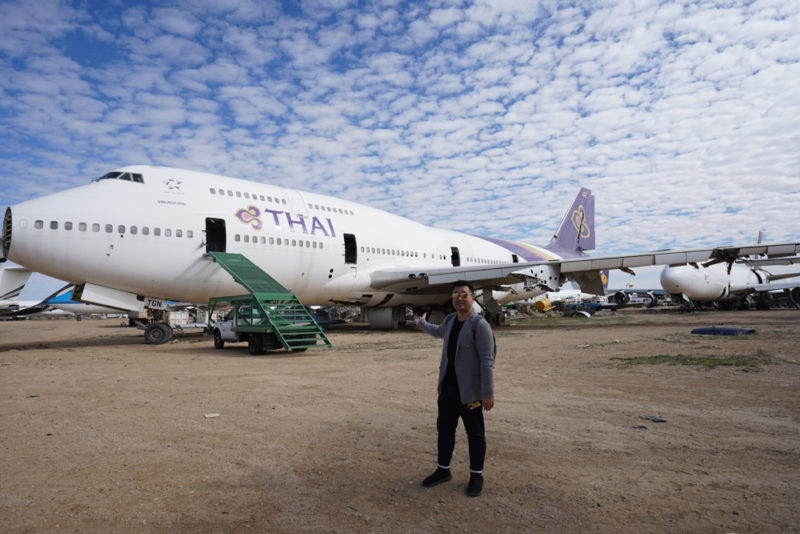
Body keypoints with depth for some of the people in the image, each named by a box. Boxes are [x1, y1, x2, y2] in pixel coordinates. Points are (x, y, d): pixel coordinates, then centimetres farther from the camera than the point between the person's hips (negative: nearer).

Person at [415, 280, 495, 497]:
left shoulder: (480, 325, -16)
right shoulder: (450, 320, 7)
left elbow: (487, 361, -18)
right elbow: (439, 332, 32)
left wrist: (488, 393, -20)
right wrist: (421, 323, 48)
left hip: (469, 390, -7)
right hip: (447, 388, 7)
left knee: (475, 434, 7)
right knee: (444, 430, 15)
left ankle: (476, 475, 23)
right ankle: (443, 470, 31)